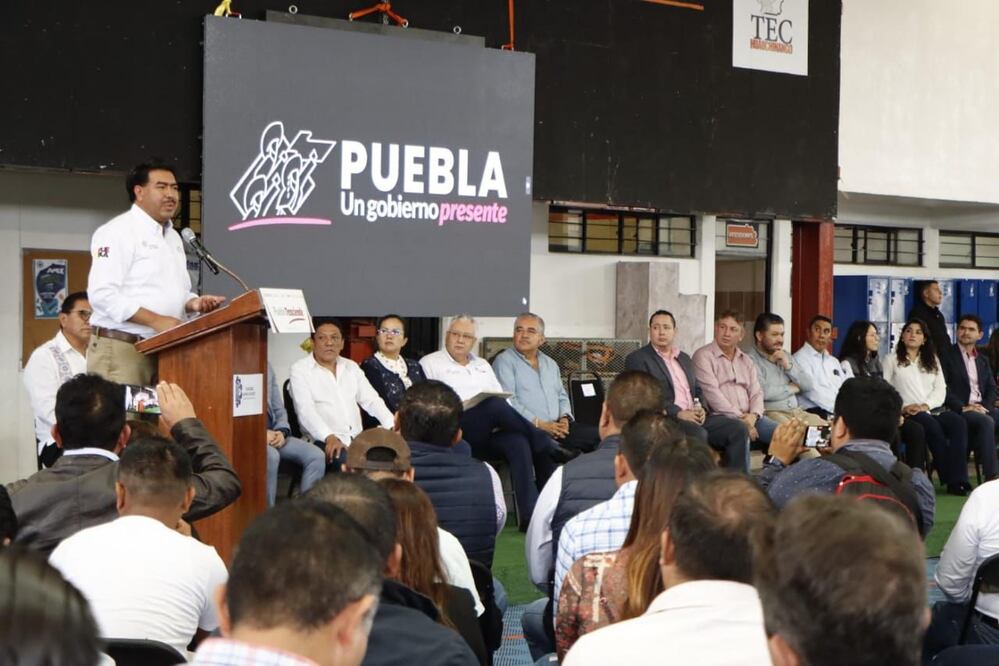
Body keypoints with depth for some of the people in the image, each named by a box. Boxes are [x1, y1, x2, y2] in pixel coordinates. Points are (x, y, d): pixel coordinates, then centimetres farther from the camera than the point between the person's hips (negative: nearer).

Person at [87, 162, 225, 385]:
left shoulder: (173, 237, 20)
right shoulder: (118, 232, -7)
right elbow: (102, 293, -18)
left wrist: (193, 303, 3)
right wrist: (156, 321, -21)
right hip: (122, 348, -8)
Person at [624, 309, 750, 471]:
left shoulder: (685, 359, 24)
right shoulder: (637, 359, 1)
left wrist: (702, 409, 1)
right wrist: (678, 413, -20)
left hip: (695, 417, 7)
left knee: (739, 428, -14)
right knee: (698, 433, -36)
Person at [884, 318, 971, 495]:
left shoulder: (932, 360, 26)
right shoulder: (892, 360, 14)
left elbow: (941, 389, 12)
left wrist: (925, 405, -8)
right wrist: (902, 407, -16)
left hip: (933, 409, 4)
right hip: (908, 413, -4)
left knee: (958, 423, -28)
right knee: (933, 427, -35)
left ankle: (958, 480, -35)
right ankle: (949, 477, -28)